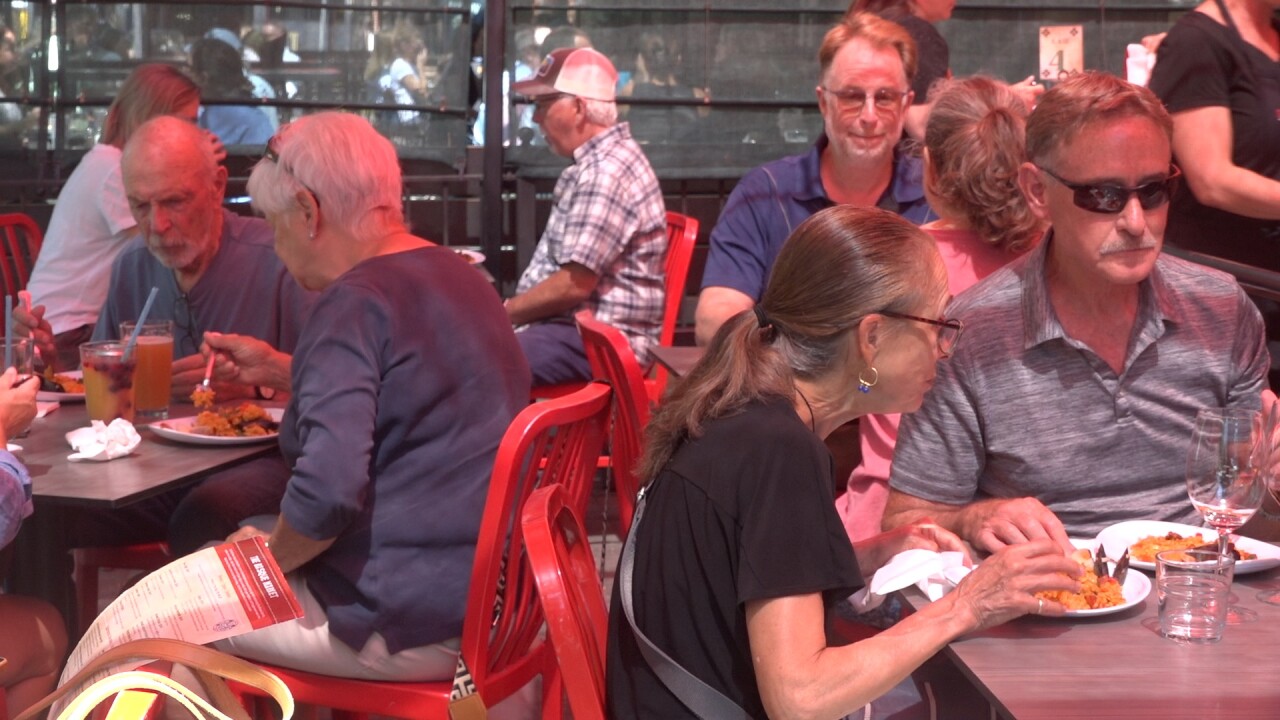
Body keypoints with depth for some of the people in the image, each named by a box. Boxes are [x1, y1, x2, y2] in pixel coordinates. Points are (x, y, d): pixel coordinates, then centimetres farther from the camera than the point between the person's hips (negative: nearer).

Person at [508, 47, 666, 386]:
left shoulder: (605, 173, -18)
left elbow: (574, 285, -22)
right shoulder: (595, 163, 16)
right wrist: (509, 310, 9)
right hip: (572, 323, 11)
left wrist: (504, 311, -8)